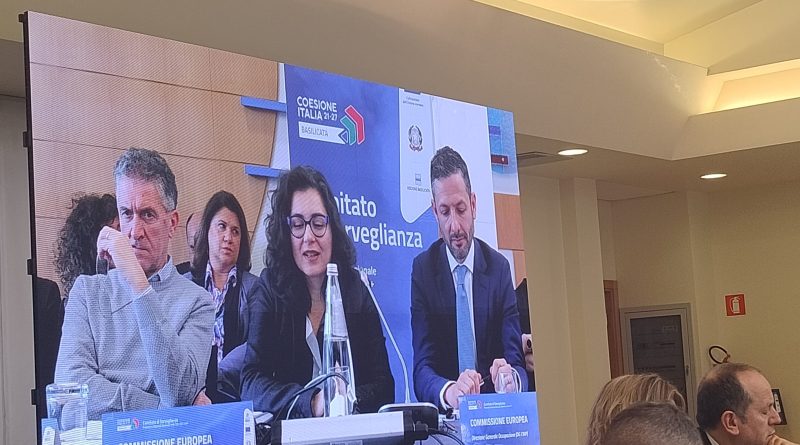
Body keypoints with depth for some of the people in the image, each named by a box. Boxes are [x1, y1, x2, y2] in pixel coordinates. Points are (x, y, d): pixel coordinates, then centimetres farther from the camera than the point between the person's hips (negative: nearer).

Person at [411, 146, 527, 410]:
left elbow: (516, 361, 0)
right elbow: (421, 368, -8)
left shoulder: (499, 268, 4)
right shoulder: (423, 269, 0)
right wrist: (449, 392, -30)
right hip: (443, 418, -2)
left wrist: (511, 377, -24)